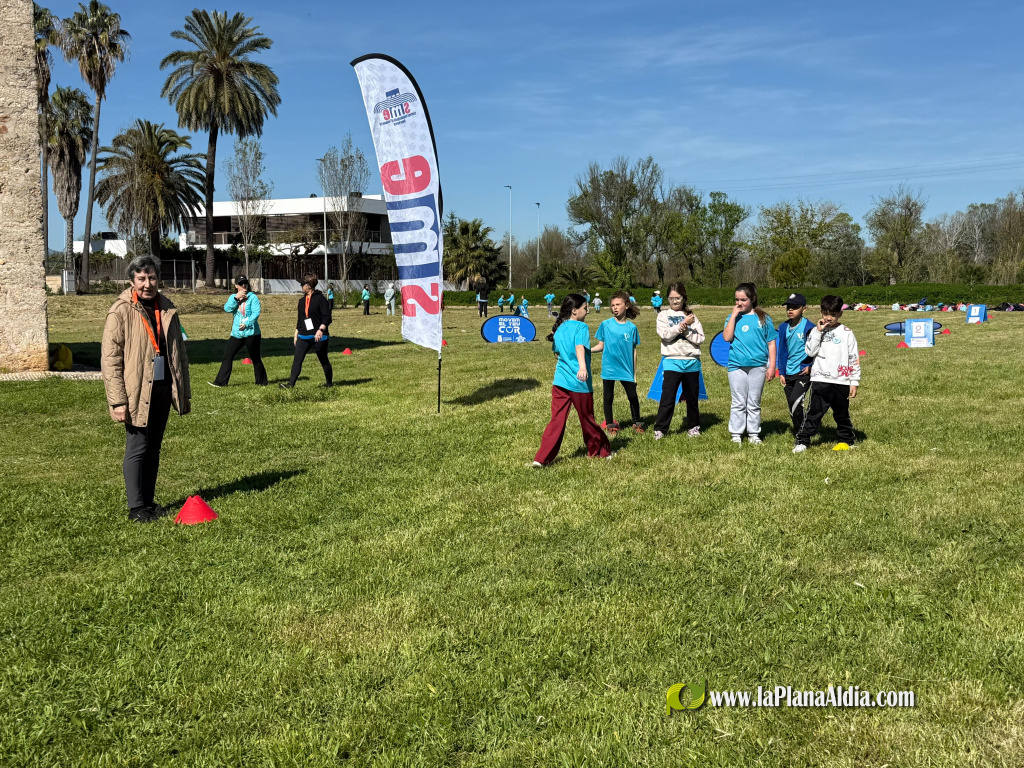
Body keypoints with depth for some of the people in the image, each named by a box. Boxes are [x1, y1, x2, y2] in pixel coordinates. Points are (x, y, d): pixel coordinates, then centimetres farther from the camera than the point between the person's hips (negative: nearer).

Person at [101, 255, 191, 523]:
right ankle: (136, 507, 7)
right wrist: (118, 401, -15)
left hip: (163, 390, 6)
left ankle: (149, 501, 21)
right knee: (137, 449, -2)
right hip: (137, 392, -6)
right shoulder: (120, 312, -8)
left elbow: (179, 352, 17)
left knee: (154, 448, 12)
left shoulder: (167, 309, 10)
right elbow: (110, 359, -10)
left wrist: (185, 392, 15)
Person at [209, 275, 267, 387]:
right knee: (227, 356, 3)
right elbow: (227, 308, -5)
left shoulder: (253, 297, -4)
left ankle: (262, 382, 16)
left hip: (251, 333, -5)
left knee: (255, 359, 3)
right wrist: (236, 298, -16)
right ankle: (221, 381, 7)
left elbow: (256, 313, -15)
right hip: (236, 333, 5)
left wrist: (247, 324, -29)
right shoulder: (233, 297, 11)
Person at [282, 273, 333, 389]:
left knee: (324, 361, 8)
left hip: (318, 336, -6)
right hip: (303, 337, 6)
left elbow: (327, 317, -13)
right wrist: (296, 335, 20)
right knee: (297, 360, -7)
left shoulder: (320, 299, -9)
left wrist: (321, 329, -26)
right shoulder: (302, 301, 13)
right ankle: (291, 384, -11)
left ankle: (329, 382, 25)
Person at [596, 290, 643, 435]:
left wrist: (634, 373, 6)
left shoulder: (632, 328, 0)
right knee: (608, 398, 8)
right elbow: (602, 346, 8)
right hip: (609, 369, 0)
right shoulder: (606, 325, -2)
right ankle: (610, 426, 21)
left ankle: (637, 423, 20)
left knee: (633, 397, 1)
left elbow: (633, 351, 5)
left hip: (626, 369, 0)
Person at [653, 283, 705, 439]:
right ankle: (660, 429, 1)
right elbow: (665, 335, -11)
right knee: (667, 397, -5)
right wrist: (683, 325, -15)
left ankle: (693, 426, 23)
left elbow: (700, 339, 1)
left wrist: (686, 330, -11)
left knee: (692, 397, 10)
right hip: (672, 361, -2)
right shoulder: (663, 316, 7)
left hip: (692, 361, 2)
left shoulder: (690, 316, 11)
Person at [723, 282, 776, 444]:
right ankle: (736, 434, 11)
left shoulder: (763, 318, 3)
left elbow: (771, 343, 4)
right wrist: (734, 315, -11)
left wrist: (772, 366, 0)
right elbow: (727, 338, -11)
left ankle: (753, 434, 17)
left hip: (758, 366, 0)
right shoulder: (733, 318, 5)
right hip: (737, 366, 0)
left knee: (754, 403, 8)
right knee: (738, 403, 4)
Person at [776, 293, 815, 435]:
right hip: (788, 373, 6)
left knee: (795, 400, -19)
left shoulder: (808, 327, -11)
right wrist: (781, 372, 11)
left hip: (803, 371, -6)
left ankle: (801, 432, -5)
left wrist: (811, 366, -9)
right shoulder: (784, 327, 7)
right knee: (792, 405, 10)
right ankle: (798, 433, 23)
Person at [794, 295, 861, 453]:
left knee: (842, 414, 13)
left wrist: (854, 382, -1)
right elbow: (810, 352, -8)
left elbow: (854, 359, 2)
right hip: (820, 381, 0)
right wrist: (818, 332, -11)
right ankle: (802, 441, 1)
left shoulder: (846, 333, 2)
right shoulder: (816, 331, 6)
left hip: (841, 382, 0)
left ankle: (848, 440, 29)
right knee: (814, 412, -3)